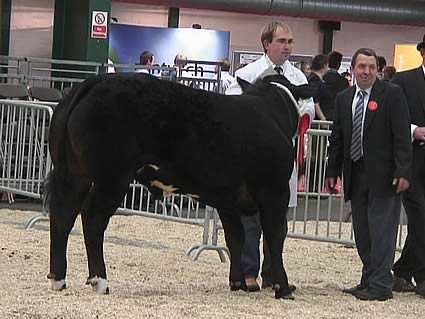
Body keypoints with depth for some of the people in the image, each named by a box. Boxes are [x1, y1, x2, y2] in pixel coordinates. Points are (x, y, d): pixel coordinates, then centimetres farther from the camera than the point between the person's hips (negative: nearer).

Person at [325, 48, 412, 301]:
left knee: (381, 230, -6)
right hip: (356, 174, 6)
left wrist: (402, 172, -16)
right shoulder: (344, 99, 12)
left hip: (383, 175, -6)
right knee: (362, 232, 9)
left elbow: (402, 136, -9)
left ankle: (381, 285, -4)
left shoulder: (392, 94, -4)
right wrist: (333, 172, 11)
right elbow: (337, 138, 16)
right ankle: (369, 281, 16)